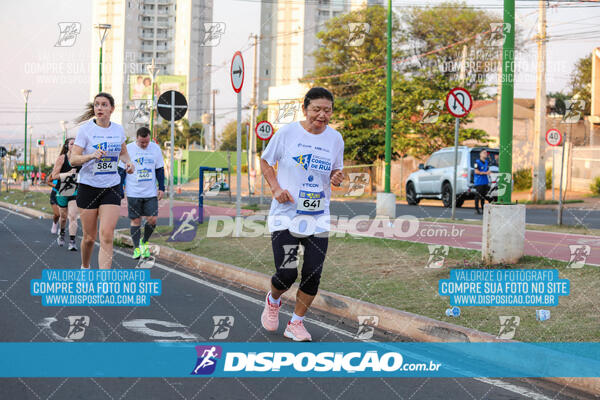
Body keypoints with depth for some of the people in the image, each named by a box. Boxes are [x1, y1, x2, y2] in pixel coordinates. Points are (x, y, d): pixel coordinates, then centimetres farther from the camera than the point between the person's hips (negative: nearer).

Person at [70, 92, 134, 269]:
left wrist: (128, 162, 3)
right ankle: (85, 267, 36)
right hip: (88, 187, -2)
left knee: (107, 235, -12)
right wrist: (92, 155, -29)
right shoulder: (85, 129, -7)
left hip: (111, 187, 2)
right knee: (89, 237, 6)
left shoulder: (118, 129, 4)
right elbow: (73, 160, -12)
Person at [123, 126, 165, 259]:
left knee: (152, 219, -4)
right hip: (133, 193, -2)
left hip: (151, 193, 2)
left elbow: (160, 170, 10)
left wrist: (161, 188, 6)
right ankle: (136, 248, 12)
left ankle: (144, 242, 20)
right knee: (136, 221, 2)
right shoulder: (128, 149, -5)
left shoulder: (155, 148, 2)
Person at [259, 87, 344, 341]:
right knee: (286, 275, -10)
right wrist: (275, 188, -8)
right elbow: (266, 161, 6)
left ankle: (296, 323, 19)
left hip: (318, 217, 3)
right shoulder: (287, 133, -6)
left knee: (313, 276, -2)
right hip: (285, 213, -3)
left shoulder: (335, 138, 3)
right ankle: (273, 300, 25)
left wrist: (337, 178, -8)